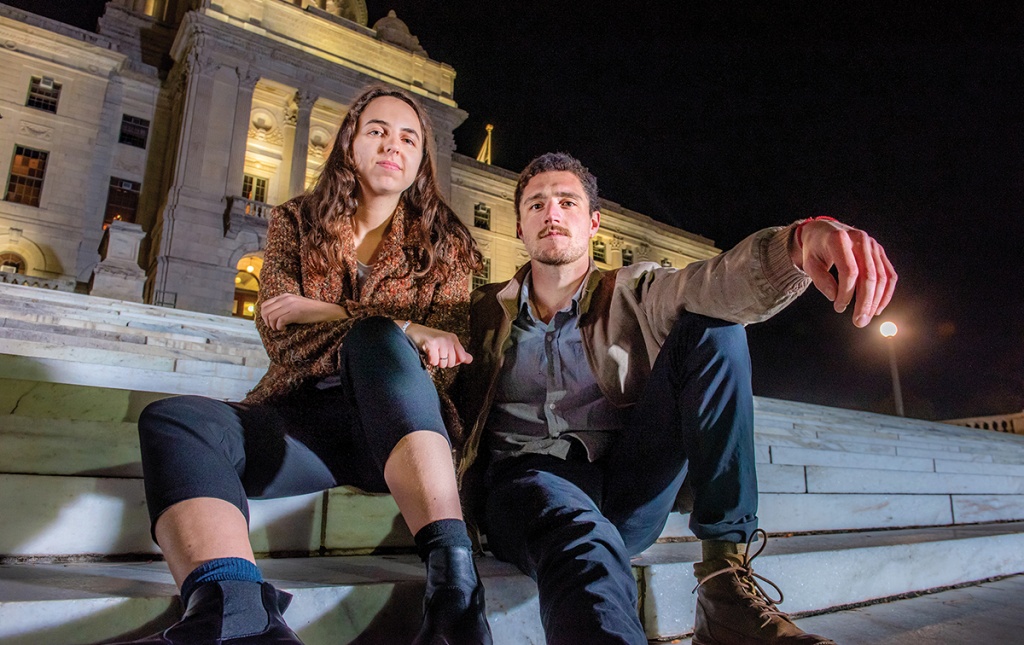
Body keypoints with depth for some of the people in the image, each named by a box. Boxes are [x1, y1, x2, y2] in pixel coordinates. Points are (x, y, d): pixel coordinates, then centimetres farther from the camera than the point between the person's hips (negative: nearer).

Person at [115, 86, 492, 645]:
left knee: (377, 339, -32)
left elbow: (444, 358, -1)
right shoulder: (296, 223, 16)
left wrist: (324, 313, -9)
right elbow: (280, 337, 0)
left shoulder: (444, 241, 12)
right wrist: (398, 328, -13)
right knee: (173, 419, -25)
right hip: (302, 418, 2)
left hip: (403, 428, -1)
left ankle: (453, 576, -44)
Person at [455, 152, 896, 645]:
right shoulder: (482, 313, 13)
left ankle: (727, 577, -18)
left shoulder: (634, 294, 10)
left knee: (712, 325, -13)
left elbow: (722, 283, -10)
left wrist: (800, 240, -33)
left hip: (626, 496, 3)